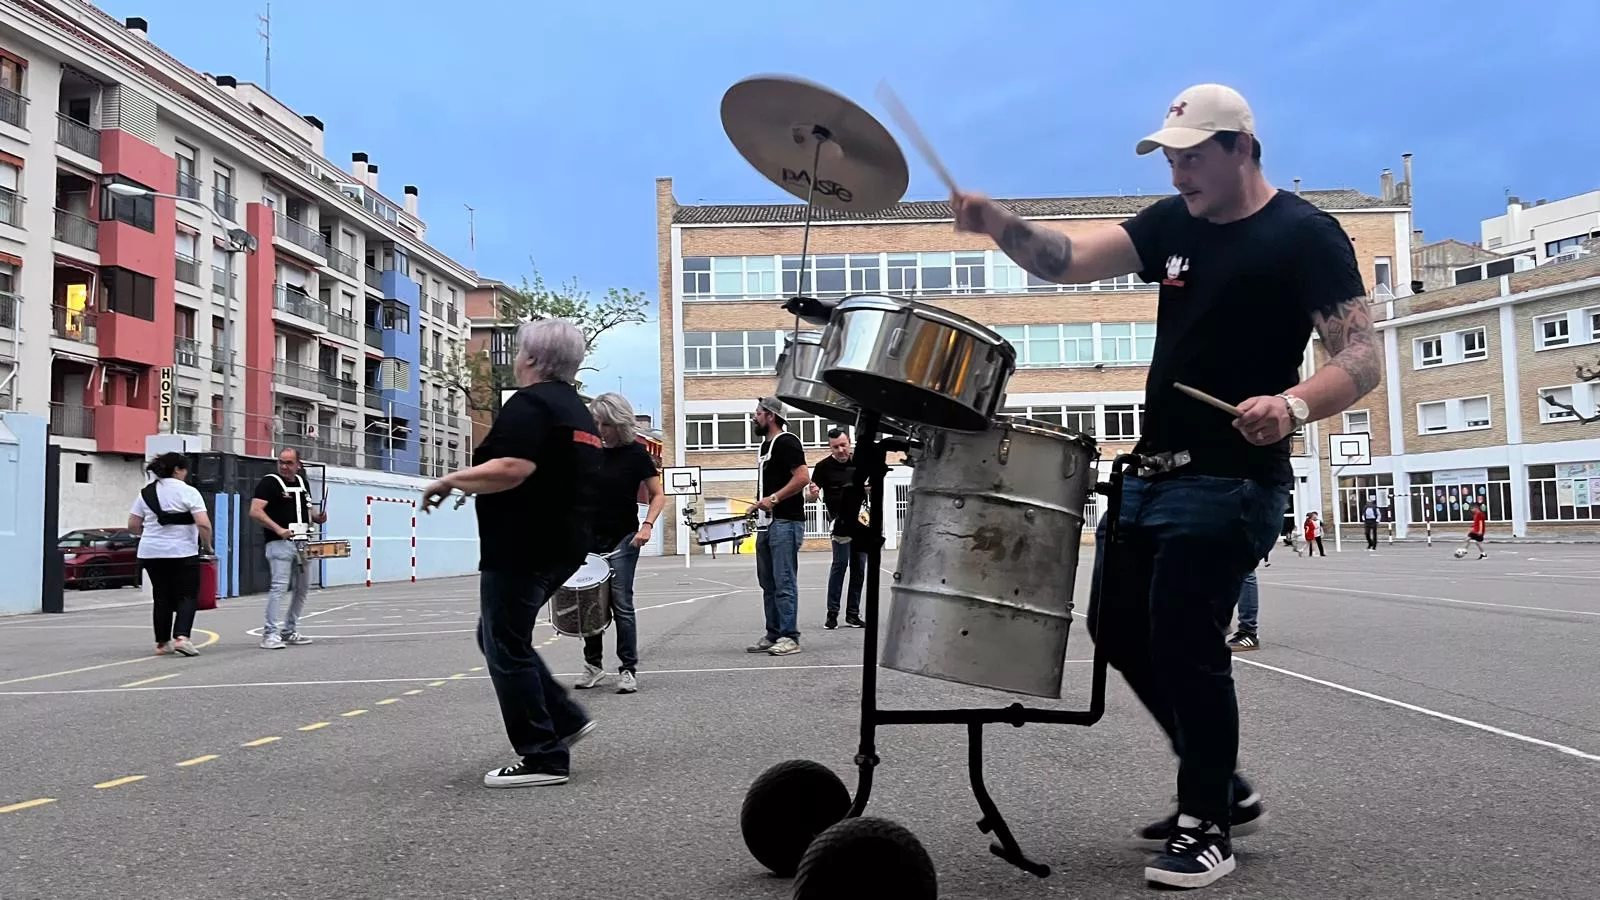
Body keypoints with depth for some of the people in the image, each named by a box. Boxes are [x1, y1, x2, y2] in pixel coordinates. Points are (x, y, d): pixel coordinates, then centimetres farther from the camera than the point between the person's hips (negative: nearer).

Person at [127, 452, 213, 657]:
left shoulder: (146, 493, 10)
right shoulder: (188, 491, -6)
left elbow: (133, 526, 10)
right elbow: (204, 525, -15)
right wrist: (206, 546, -1)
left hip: (151, 553, 5)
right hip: (183, 554, -5)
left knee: (162, 598, 13)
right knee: (188, 596, 2)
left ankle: (162, 643, 16)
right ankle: (181, 637, -15)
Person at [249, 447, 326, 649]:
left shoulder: (303, 482, 15)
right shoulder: (269, 482, -5)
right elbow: (255, 511, -15)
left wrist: (317, 516, 5)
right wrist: (278, 529, -24)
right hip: (280, 543, -7)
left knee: (302, 588, 11)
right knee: (279, 586, -14)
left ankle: (290, 631, 22)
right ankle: (270, 633, -11)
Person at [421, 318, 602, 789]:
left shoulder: (529, 403, -13)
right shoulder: (577, 409, 17)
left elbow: (512, 469, -26)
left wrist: (450, 481, -14)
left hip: (522, 549, -10)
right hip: (564, 546, 10)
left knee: (506, 648, 0)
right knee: (500, 637, 20)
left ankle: (544, 758, 4)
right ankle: (566, 719, 17)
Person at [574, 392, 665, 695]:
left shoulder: (635, 453, -6)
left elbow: (658, 495, -5)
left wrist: (647, 525, -19)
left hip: (622, 539, -5)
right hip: (590, 537, 5)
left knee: (621, 603, -6)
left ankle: (628, 670, 2)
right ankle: (593, 665, 21)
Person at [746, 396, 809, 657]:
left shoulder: (787, 442, -8)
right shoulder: (765, 445, 21)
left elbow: (803, 477, -18)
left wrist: (773, 499, -20)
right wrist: (759, 506, 14)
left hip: (785, 523, -10)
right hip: (766, 523, 10)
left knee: (784, 582, -9)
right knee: (768, 584, 12)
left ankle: (789, 637, -6)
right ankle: (773, 635, 18)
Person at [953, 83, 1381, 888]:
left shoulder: (1304, 235, -10)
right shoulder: (1171, 222, 10)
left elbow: (1362, 358, -16)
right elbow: (1071, 260, -1)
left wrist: (1294, 404, -37)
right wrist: (1000, 225, -20)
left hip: (1232, 482, -8)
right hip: (1155, 469, 8)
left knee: (1184, 642, -7)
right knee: (1118, 624, 13)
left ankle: (1207, 830, 13)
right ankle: (1221, 789, 28)